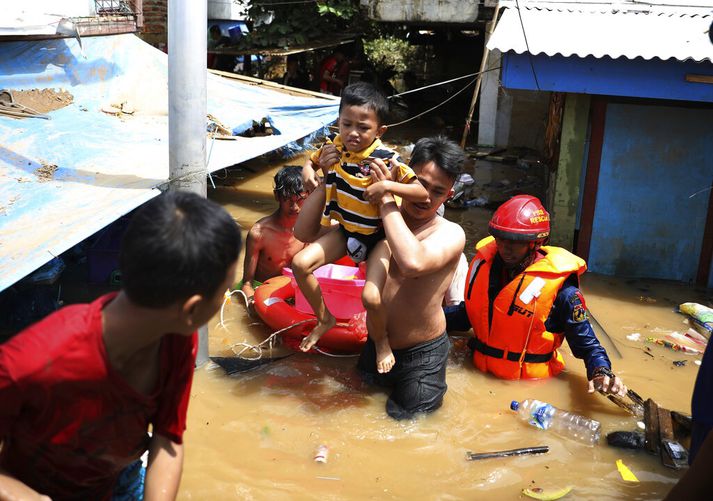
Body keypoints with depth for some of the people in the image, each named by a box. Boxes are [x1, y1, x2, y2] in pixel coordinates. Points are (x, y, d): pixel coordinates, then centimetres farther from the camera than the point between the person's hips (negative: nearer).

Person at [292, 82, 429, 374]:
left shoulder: (387, 159, -23)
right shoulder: (335, 147, -6)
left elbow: (425, 192, -26)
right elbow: (311, 163, 16)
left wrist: (388, 186, -37)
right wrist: (309, 172, -8)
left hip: (379, 236, -5)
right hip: (347, 230, 6)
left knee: (371, 298, -21)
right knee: (301, 263, -10)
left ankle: (381, 341, 15)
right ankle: (324, 319, 16)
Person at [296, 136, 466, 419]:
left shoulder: (450, 234, -17)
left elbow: (414, 263, -40)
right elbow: (305, 232, -3)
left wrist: (386, 197, -32)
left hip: (422, 355, -5)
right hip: (375, 345, 5)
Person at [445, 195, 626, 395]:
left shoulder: (558, 286, -13)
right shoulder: (484, 264, 2)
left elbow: (587, 344, -6)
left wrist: (602, 372, -25)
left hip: (529, 386, -4)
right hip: (481, 375, 4)